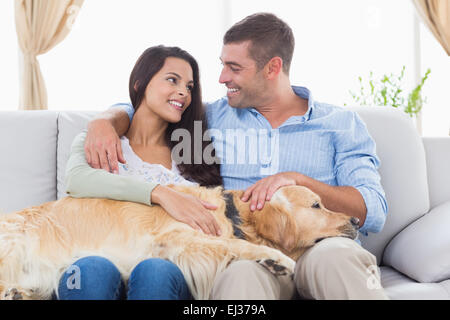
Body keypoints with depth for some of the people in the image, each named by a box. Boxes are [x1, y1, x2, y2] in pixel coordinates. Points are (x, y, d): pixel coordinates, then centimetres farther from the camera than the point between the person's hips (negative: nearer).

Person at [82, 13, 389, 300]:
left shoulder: (341, 123, 13)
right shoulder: (214, 116, 19)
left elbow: (374, 212, 1)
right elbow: (135, 109, 28)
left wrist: (297, 180, -12)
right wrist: (104, 122, 3)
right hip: (245, 252, 0)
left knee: (334, 255, -36)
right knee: (241, 273, -38)